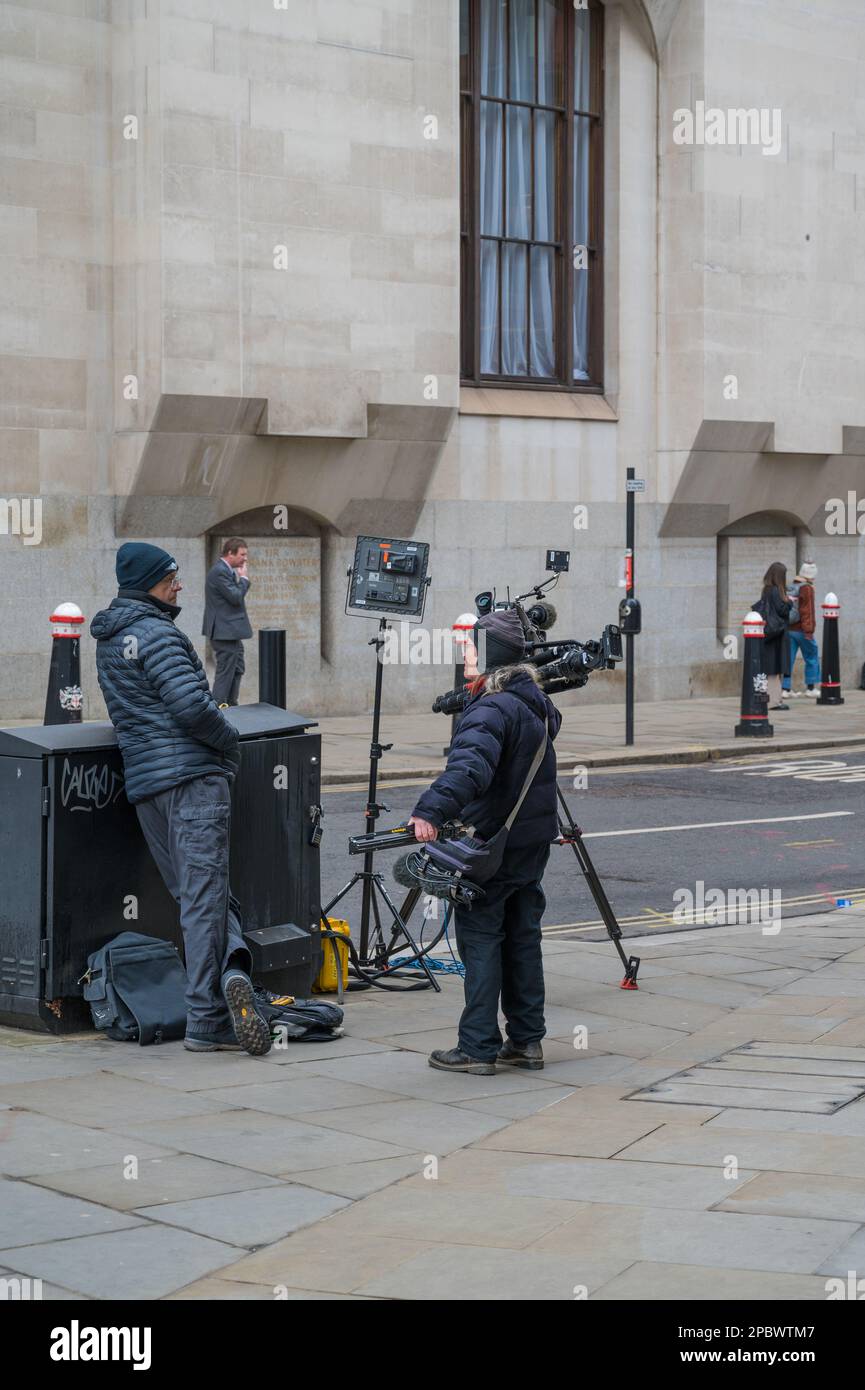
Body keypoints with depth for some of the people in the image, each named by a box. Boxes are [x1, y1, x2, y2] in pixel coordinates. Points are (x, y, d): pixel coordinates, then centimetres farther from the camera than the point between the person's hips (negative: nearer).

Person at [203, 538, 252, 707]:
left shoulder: (225, 570, 14)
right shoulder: (220, 572, -19)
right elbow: (236, 597, -21)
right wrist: (244, 578, -10)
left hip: (231, 632, 11)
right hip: (225, 632, -11)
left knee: (238, 669, 17)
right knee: (225, 672, -7)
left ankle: (231, 705, 24)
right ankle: (218, 707, -3)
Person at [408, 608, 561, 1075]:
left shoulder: (492, 710, -21)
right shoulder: (535, 701, 10)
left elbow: (470, 766, -37)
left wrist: (432, 809, -45)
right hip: (533, 842, 9)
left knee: (481, 940, -2)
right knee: (523, 938, 14)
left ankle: (478, 1047, 0)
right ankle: (527, 1041, 18)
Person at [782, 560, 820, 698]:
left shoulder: (791, 588, 10)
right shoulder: (807, 589, -12)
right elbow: (807, 611, -18)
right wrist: (808, 630, -18)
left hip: (789, 629, 7)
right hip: (802, 630, -7)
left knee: (788, 659, 6)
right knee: (812, 658, 6)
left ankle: (786, 688, 4)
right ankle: (811, 688, 8)